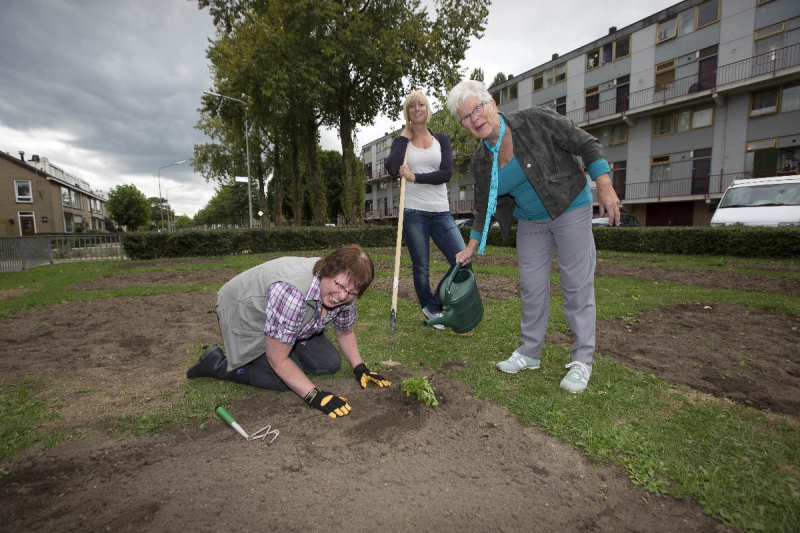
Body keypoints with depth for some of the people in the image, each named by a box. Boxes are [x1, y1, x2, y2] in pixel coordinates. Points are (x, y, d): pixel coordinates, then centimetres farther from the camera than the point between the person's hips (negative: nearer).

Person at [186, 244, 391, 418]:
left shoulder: (345, 294, -19)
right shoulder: (292, 290, -43)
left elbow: (344, 332, 1)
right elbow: (278, 359, -33)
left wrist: (360, 368, -9)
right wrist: (314, 396, -33)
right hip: (246, 315, -6)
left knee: (330, 364, -1)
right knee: (287, 379, -18)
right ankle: (220, 365, 0)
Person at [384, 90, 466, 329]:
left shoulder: (441, 139, 11)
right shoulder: (402, 141, 8)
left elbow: (446, 173, -5)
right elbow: (392, 169, -13)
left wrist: (415, 177, -13)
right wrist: (405, 134, -3)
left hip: (441, 213, 2)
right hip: (413, 213, -2)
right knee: (421, 269, 4)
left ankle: (434, 305, 15)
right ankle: (431, 309, 27)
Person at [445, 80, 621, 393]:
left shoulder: (535, 121, -16)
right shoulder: (481, 160, -2)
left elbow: (586, 145, -12)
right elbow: (484, 208, 6)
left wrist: (605, 188, -20)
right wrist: (472, 247, 6)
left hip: (570, 209, -4)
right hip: (530, 221, 5)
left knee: (576, 284, -3)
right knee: (532, 285, 6)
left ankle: (582, 360, 9)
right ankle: (530, 352, 20)